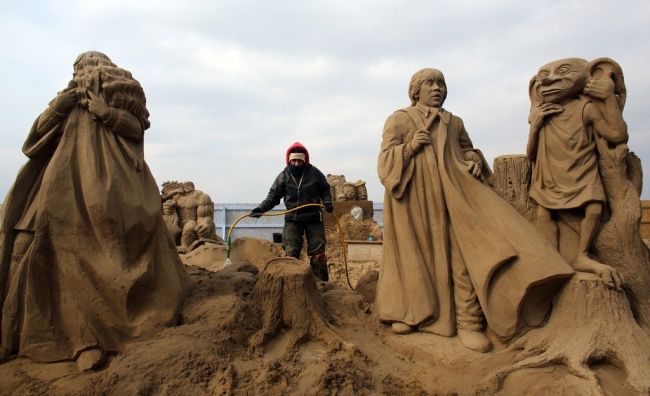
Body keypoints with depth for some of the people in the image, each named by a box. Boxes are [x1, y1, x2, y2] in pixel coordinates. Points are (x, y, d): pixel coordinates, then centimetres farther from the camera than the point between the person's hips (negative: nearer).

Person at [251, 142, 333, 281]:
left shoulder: (314, 173, -1)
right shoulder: (284, 176, 0)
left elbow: (325, 190, 11)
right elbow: (273, 196, 1)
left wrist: (327, 202, -8)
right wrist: (260, 208, -13)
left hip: (314, 218, 0)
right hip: (292, 219, 0)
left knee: (318, 253, 3)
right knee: (291, 253, -2)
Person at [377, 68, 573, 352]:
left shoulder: (454, 122, 18)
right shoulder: (399, 120, 7)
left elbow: (467, 149, 27)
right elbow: (385, 159, 2)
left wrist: (474, 161, 4)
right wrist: (410, 147, -15)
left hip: (451, 192, 3)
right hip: (414, 196, -2)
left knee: (462, 253, -11)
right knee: (413, 255, 3)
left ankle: (467, 323, -5)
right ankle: (406, 313, 20)